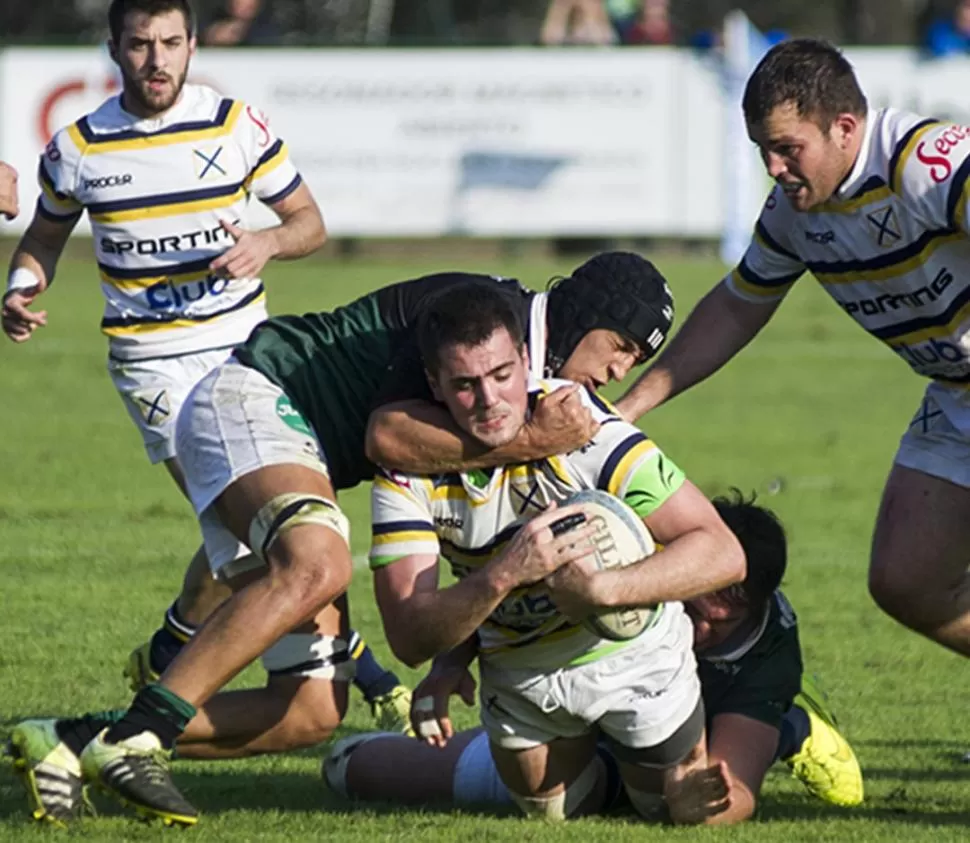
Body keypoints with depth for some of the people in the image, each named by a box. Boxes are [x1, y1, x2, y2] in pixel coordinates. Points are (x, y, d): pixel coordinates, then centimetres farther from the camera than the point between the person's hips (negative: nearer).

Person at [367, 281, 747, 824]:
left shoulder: (581, 428, -31)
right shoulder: (409, 473, -22)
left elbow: (723, 553, -32)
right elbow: (409, 639, -30)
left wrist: (601, 587, -46)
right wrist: (501, 575, -47)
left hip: (633, 652, -3)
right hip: (519, 673, 3)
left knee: (692, 809, 6)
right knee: (551, 812, 18)